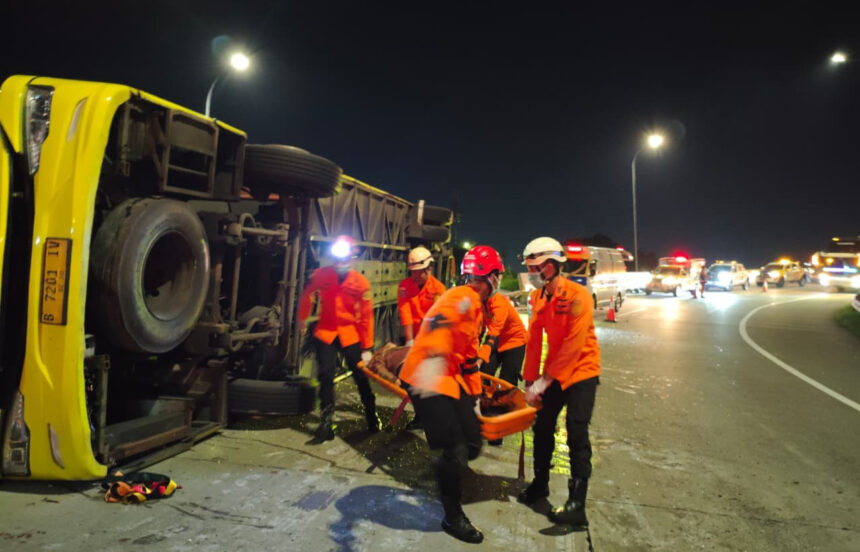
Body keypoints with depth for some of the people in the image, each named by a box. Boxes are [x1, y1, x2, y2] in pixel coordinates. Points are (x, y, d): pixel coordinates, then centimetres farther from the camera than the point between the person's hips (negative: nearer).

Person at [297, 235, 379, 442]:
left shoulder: (361, 282, -12)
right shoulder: (320, 275, -9)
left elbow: (366, 317, -8)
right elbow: (306, 296, 10)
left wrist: (367, 348, -7)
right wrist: (302, 320, 21)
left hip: (350, 335, -1)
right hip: (325, 333, 1)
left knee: (361, 376, 6)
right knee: (325, 376, -4)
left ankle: (372, 416, 25)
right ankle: (326, 422, 9)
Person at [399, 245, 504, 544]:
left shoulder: (477, 309, 15)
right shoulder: (462, 298, -17)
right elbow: (439, 323, -39)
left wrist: (475, 396, 23)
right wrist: (433, 359, -57)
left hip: (452, 378, 9)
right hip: (427, 377, -9)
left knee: (472, 445, 7)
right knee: (456, 450, -6)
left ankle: (443, 468, 39)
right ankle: (453, 518, 16)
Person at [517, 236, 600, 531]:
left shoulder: (578, 296, -21)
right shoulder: (538, 297, 0)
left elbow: (573, 346, -25)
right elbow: (534, 340, 1)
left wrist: (545, 380, -23)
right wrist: (530, 381, -1)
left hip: (581, 371, -7)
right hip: (554, 371, 7)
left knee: (576, 434, -11)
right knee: (542, 426, 11)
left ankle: (577, 505, -4)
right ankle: (540, 483, 31)